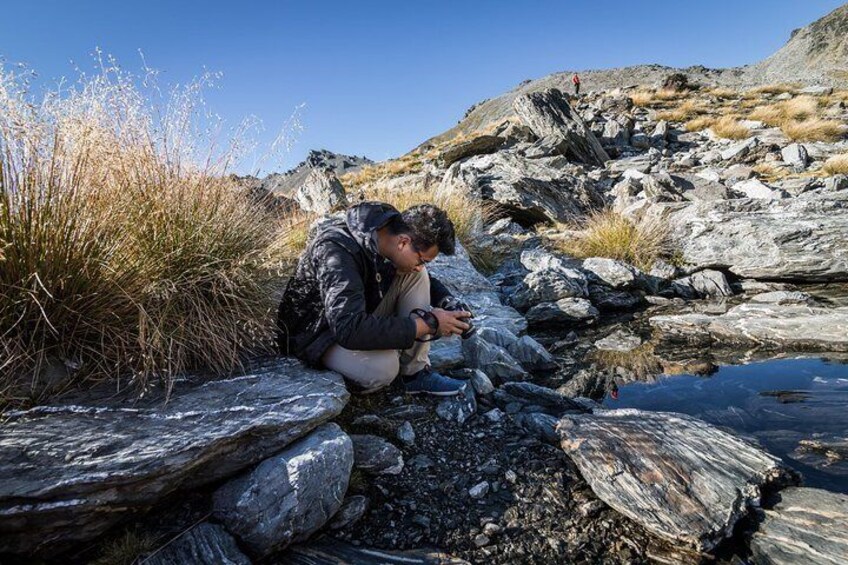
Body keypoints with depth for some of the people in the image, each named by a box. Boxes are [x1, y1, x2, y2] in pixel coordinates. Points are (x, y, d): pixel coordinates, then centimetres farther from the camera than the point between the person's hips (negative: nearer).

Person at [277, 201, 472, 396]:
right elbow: (349, 330, -43)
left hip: (363, 319, 8)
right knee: (383, 366, -36)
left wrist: (449, 302, -14)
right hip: (319, 335, -7)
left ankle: (417, 372, -9)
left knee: (415, 276, -12)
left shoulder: (390, 228, -11)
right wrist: (428, 323, -36)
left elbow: (423, 277, 7)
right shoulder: (337, 250, -34)